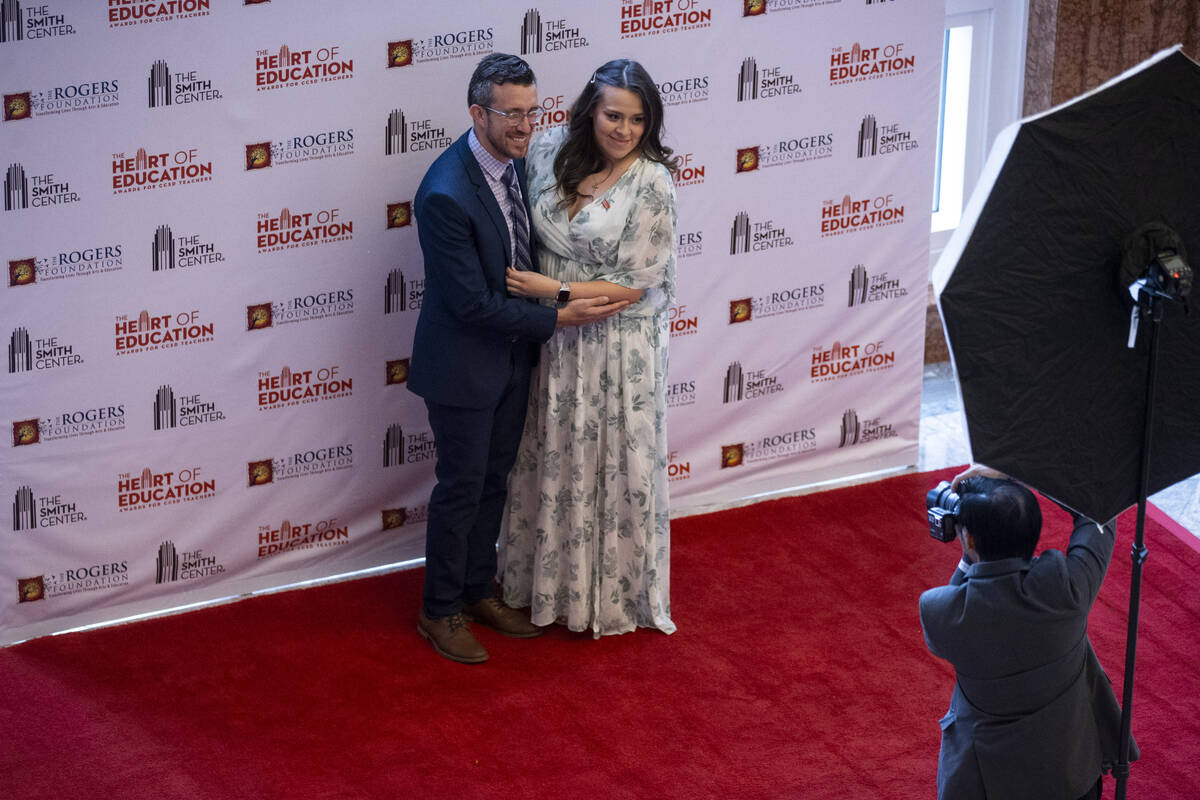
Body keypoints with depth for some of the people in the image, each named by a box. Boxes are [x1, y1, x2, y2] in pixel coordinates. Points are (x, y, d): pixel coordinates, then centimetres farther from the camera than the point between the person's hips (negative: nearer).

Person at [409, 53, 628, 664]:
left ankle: (478, 590, 38)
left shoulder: (517, 160, -5)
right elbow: (473, 304, -26)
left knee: (494, 478, 20)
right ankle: (441, 611, 24)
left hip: (513, 354, 8)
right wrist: (558, 319, -21)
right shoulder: (446, 194, -30)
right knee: (461, 487, 7)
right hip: (463, 363, -8)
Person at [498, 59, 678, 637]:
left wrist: (556, 291, -20)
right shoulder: (551, 151, -5)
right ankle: (549, 579, 36)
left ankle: (616, 594, 27)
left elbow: (635, 285, -17)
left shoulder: (651, 183, -18)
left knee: (616, 466, 9)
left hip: (617, 348, -5)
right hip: (554, 340, 5)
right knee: (552, 460, 17)